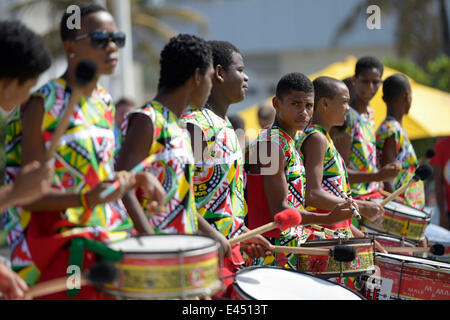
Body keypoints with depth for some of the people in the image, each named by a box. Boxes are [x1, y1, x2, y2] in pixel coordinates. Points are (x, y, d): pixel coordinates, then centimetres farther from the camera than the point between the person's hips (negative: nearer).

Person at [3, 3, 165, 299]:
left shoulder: (104, 102, 11)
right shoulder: (44, 104, -10)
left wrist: (136, 179, 3)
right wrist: (87, 199, -27)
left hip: (111, 234, 7)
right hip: (60, 241, -7)